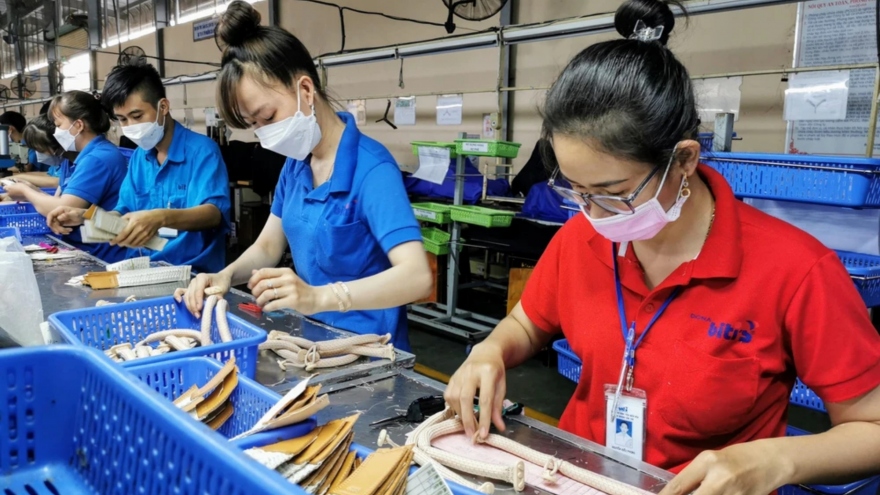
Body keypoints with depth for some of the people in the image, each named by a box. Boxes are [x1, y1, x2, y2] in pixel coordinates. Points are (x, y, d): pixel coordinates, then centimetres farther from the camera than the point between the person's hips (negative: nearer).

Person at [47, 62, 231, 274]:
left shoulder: (202, 150, -10)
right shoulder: (138, 157, 14)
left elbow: (214, 213, -23)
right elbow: (124, 215, 20)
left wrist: (162, 218, -40)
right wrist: (84, 216, 1)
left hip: (196, 273, -8)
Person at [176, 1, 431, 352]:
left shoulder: (371, 168, -19)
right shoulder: (295, 165, 4)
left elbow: (417, 276, -30)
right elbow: (267, 247, 13)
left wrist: (318, 296, -41)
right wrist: (225, 276, -7)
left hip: (365, 348, -6)